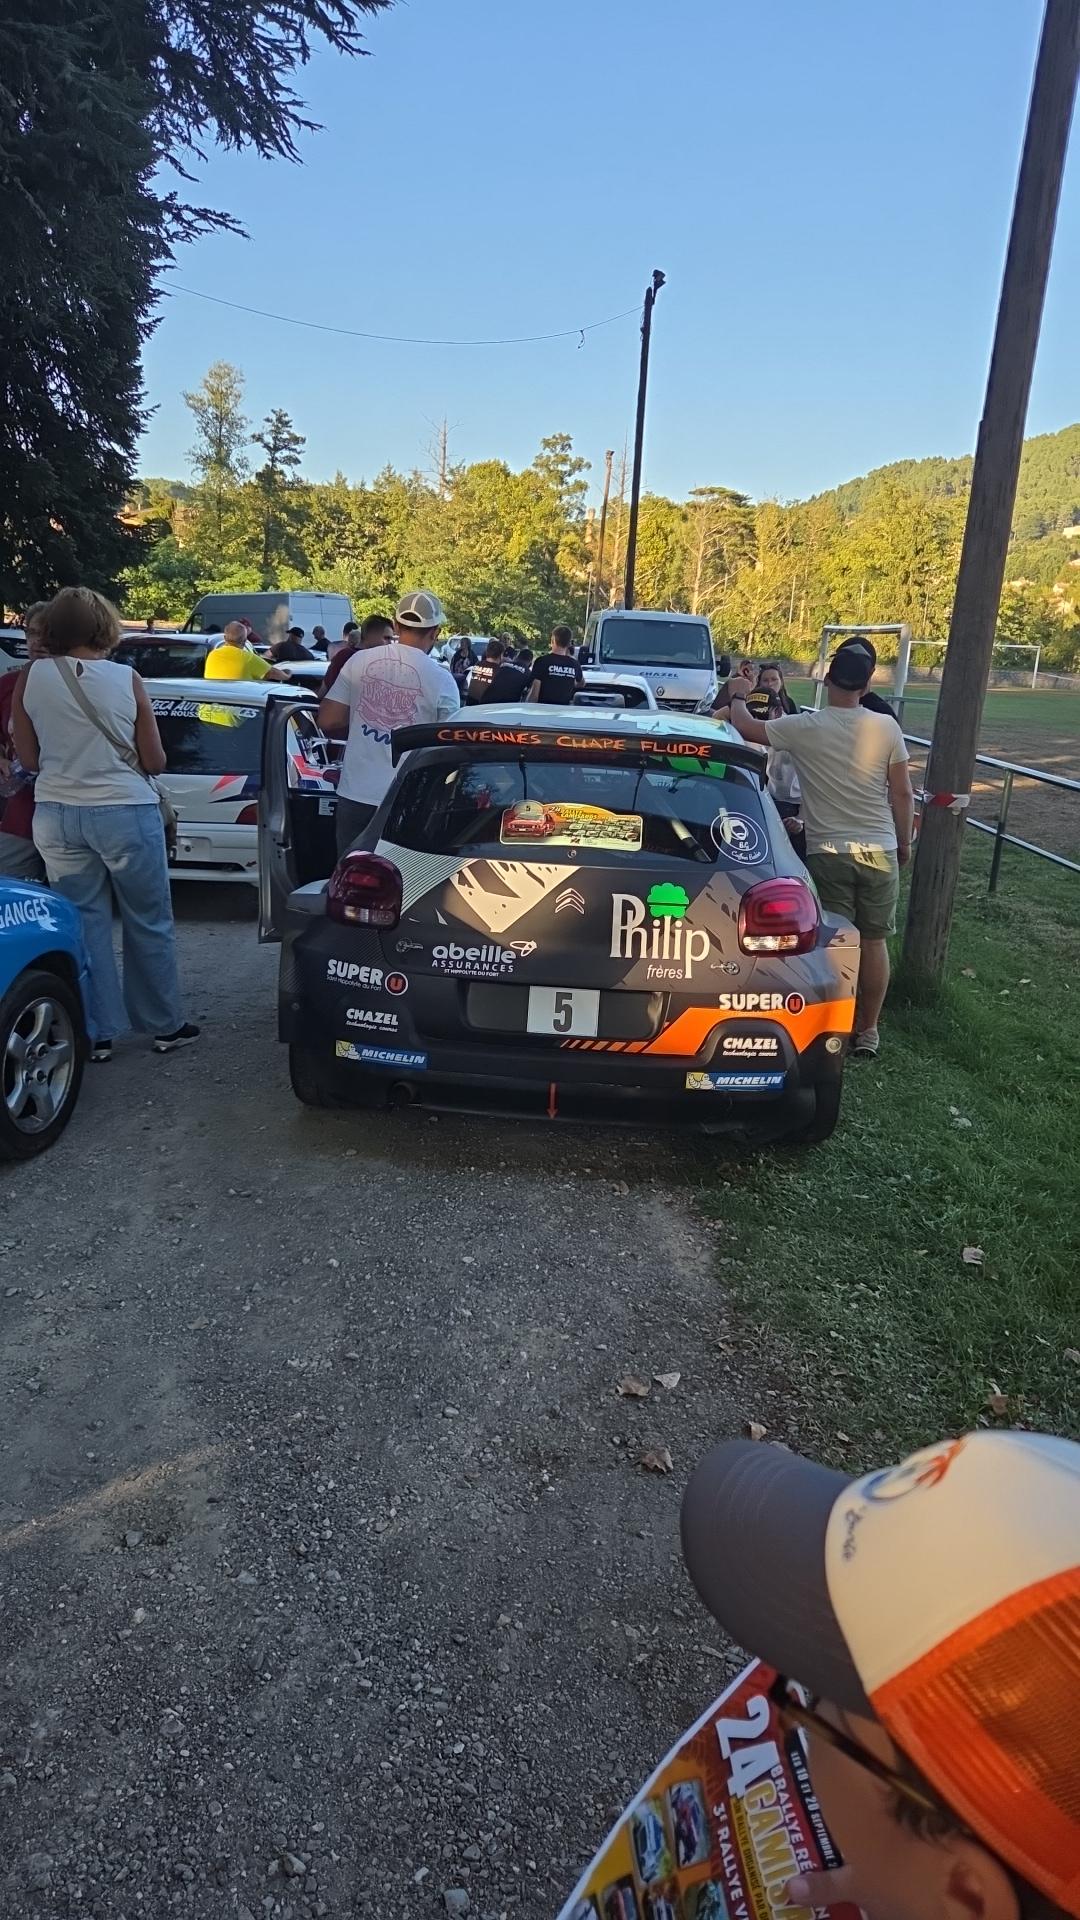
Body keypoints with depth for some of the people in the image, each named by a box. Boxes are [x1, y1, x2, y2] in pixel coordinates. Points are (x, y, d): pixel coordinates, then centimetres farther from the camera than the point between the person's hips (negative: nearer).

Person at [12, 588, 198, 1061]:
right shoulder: (126, 679, -8)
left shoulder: (30, 678, -3)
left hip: (57, 815, 2)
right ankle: (166, 1025, 21)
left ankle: (97, 1034, 17)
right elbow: (155, 762, -2)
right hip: (125, 812, -2)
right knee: (148, 924, 11)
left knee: (84, 924, 12)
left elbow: (28, 757, 5)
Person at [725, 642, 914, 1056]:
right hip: (879, 851, 2)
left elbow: (745, 727, 7)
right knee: (874, 942, 11)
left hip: (828, 852, -2)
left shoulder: (803, 727, -7)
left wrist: (738, 696, 28)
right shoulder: (886, 727, -2)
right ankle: (868, 1031, 20)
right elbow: (902, 793, 2)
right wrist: (904, 842, 15)